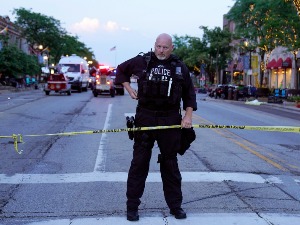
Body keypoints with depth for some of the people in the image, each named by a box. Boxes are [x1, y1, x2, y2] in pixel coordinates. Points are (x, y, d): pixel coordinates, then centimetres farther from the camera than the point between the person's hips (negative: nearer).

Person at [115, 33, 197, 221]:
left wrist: (188, 115, -2)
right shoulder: (142, 61, 2)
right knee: (139, 163, 2)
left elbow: (189, 94, 9)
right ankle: (132, 206, 11)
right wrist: (129, 89, 7)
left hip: (170, 120, 1)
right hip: (145, 118, -1)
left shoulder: (180, 67, 4)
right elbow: (121, 70, 18)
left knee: (170, 164, 10)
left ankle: (175, 206, 20)